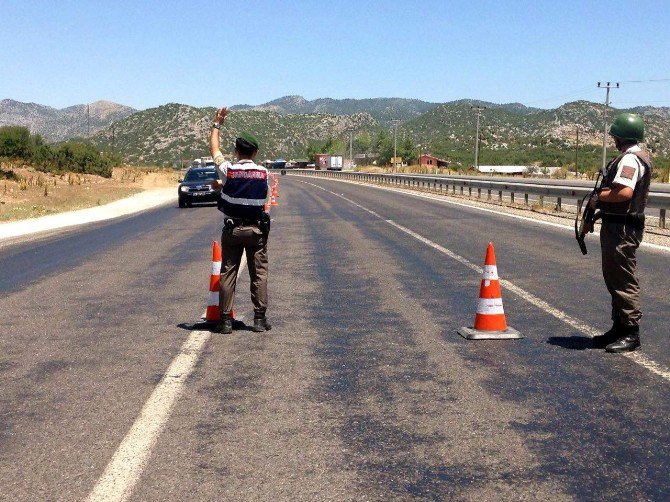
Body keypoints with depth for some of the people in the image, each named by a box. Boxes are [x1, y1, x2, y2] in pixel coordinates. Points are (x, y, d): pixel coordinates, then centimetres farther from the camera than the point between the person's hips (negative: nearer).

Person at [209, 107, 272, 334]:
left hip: (232, 228, 0)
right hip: (257, 228, 0)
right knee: (259, 274, 4)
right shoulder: (263, 173, -3)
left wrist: (216, 124, 21)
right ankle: (260, 319, 3)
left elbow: (214, 148, 9)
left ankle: (226, 320, 3)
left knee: (228, 273, 4)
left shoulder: (227, 170, -6)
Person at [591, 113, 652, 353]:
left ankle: (630, 333, -2)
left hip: (621, 229, -11)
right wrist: (604, 202, 16)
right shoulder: (641, 156, 17)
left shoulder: (629, 159, -17)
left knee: (623, 279, -6)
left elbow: (624, 191, -31)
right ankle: (619, 328, 26)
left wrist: (599, 198, -15)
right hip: (623, 226, 11)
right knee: (615, 278, 17)